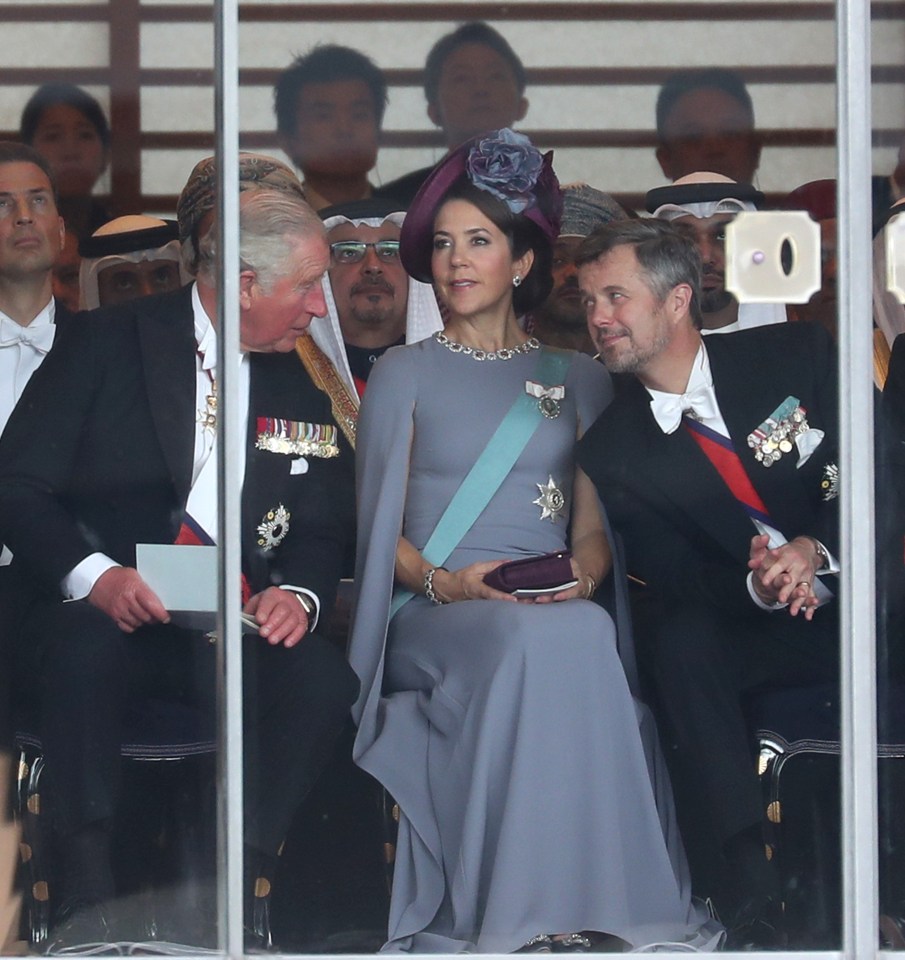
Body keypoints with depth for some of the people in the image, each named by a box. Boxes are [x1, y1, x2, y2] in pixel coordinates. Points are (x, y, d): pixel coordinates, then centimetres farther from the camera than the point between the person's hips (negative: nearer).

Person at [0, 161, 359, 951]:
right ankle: (87, 892, -28)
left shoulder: (302, 388, 14)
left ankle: (239, 887, -19)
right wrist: (94, 576, -23)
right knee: (86, 648, -38)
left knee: (323, 676, -27)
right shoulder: (107, 345, 0)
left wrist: (299, 596, -12)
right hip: (102, 617, -3)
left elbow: (321, 530, 12)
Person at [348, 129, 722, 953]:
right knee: (538, 641, -37)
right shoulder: (404, 373, 13)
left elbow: (594, 526, 13)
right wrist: (442, 581, -15)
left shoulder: (577, 381, 20)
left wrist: (581, 574, -10)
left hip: (555, 612, 2)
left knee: (586, 634, -36)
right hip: (432, 618, -2)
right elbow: (381, 524, 6)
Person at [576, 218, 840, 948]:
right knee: (677, 634, -31)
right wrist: (757, 586, -25)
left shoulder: (795, 355, -1)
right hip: (751, 629, 1)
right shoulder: (613, 451, 1)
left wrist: (815, 550, -24)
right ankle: (751, 900, -32)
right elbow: (673, 573, -4)